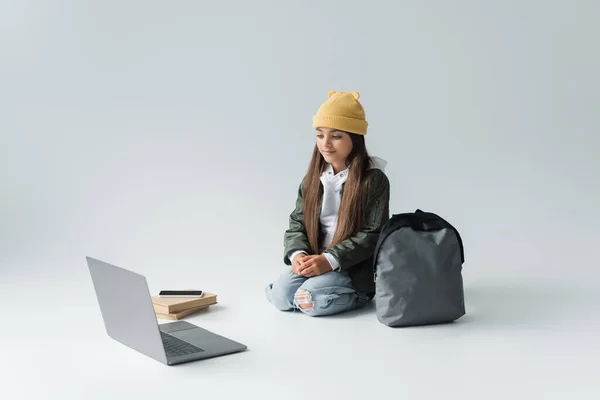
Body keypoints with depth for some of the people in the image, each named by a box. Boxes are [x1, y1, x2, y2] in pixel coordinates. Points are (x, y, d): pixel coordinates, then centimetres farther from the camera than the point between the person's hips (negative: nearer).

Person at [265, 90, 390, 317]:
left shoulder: (374, 179, -10)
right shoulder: (313, 178, 8)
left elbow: (373, 235, -14)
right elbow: (297, 223, 7)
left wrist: (329, 260, -24)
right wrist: (298, 254, -16)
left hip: (354, 267, -5)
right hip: (313, 261, 5)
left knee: (310, 301, -25)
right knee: (281, 297, -17)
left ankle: (359, 295, 3)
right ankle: (325, 283, 9)